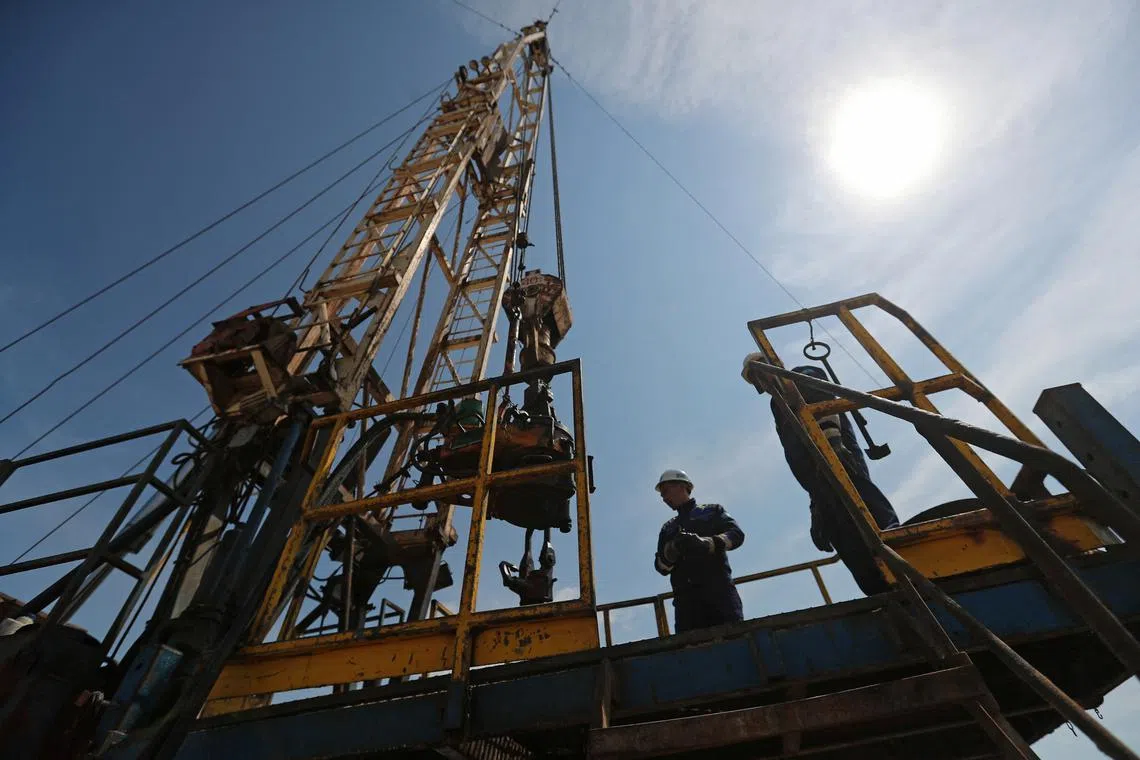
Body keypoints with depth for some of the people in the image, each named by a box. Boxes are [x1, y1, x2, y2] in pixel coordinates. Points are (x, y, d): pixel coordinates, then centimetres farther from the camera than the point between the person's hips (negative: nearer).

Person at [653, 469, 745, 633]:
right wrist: (672, 550, -7)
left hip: (718, 589, -3)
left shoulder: (712, 511, 19)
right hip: (685, 596, 3)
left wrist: (706, 543, -18)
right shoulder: (668, 528, 27)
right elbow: (662, 567, 16)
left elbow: (737, 534, 0)